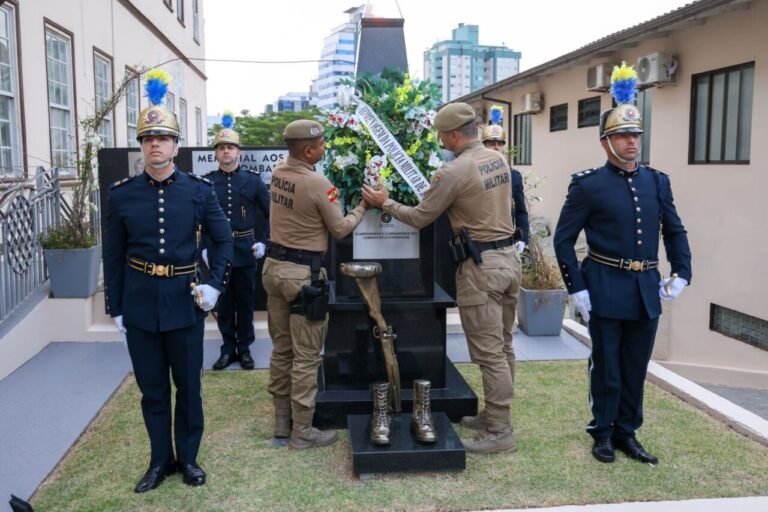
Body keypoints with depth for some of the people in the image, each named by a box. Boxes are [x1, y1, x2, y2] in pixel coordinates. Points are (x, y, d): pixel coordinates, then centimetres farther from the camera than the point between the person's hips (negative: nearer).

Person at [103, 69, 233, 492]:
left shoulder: (199, 191, -2)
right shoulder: (122, 194, 1)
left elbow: (224, 240, 4)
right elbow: (113, 256, 5)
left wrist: (215, 285, -9)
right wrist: (115, 308, 4)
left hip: (184, 303, -1)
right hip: (140, 306, 1)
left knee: (188, 385, 11)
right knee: (152, 389, 13)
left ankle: (188, 457, 29)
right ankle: (161, 460, 29)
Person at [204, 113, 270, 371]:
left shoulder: (253, 180, 0)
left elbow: (270, 213, 4)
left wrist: (263, 242, -4)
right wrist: (203, 247, -2)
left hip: (245, 250, -1)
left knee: (245, 301, 8)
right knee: (223, 302, 8)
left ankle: (244, 348, 20)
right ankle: (228, 348, 20)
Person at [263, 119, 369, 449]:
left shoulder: (278, 173, 4)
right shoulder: (317, 183, -18)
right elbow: (340, 230, -6)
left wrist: (329, 197, 17)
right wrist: (363, 207, 6)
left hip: (274, 266, 8)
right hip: (303, 273, -8)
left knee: (281, 349, 16)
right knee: (306, 355, 2)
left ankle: (282, 421, 27)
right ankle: (302, 430, 10)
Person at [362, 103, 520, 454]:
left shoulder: (453, 172, -16)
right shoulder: (499, 160, 9)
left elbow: (420, 218, -8)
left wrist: (385, 203, 8)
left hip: (481, 266, -9)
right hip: (508, 257, 9)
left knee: (488, 351, -2)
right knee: (499, 345, 16)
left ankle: (499, 432, 6)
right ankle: (494, 414, 28)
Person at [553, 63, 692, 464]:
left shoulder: (658, 182, 8)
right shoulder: (588, 185, -7)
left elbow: (675, 231, 17)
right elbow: (563, 239, -6)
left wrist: (681, 274, 5)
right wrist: (577, 289, -10)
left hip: (647, 291, 5)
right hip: (606, 289, -4)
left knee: (636, 367, 13)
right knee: (606, 367, 7)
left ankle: (627, 432, 28)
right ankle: (603, 433, 24)